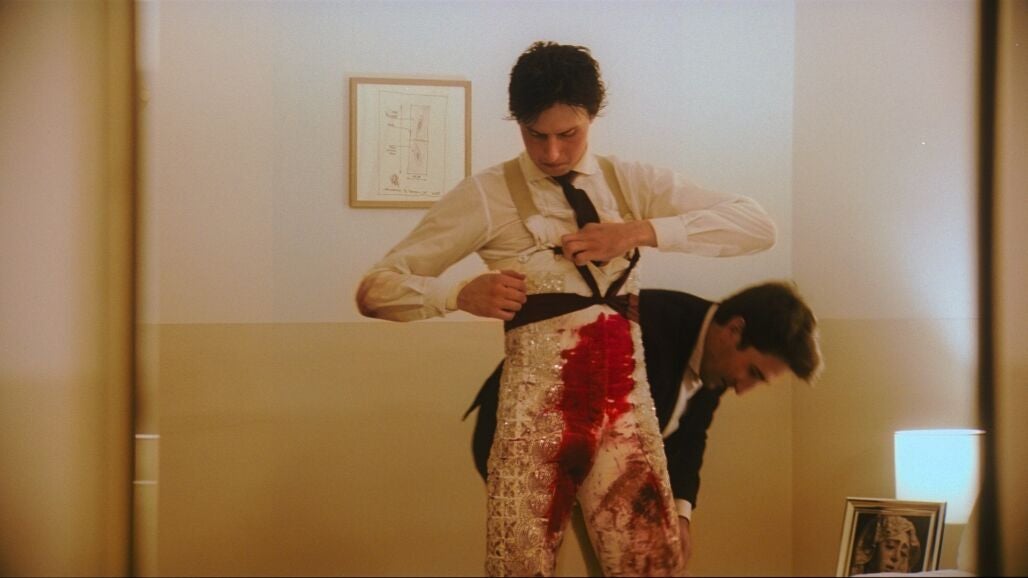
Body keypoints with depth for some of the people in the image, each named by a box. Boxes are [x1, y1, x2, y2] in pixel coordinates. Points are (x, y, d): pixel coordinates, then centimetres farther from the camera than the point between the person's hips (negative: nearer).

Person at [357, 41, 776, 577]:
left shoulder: (632, 182, 10)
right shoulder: (487, 194, 1)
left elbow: (759, 225, 1)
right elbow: (375, 289, 1)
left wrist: (642, 230, -10)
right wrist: (462, 294, -17)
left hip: (626, 403, 3)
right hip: (537, 407, -2)